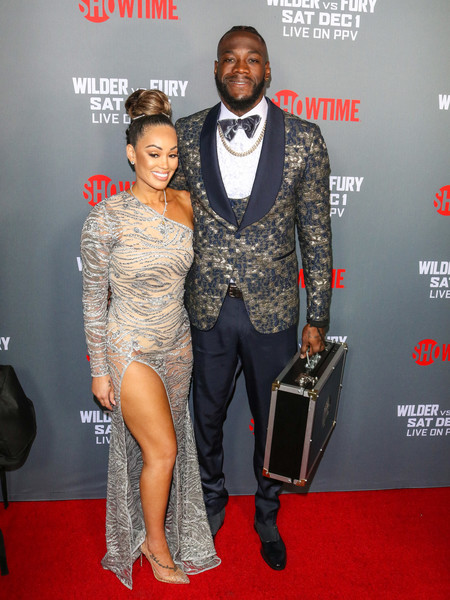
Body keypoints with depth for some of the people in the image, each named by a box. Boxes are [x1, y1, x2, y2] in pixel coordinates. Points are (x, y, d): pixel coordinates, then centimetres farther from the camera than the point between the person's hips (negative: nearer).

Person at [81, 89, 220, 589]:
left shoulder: (184, 203, -2)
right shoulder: (107, 218, -18)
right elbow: (93, 298, -11)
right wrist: (99, 369, -7)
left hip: (177, 343, 5)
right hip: (131, 348, -5)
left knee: (169, 443, 18)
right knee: (161, 450, 3)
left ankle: (163, 527, 44)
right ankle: (156, 544, 31)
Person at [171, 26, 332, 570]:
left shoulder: (303, 139, -5)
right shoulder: (186, 136, -2)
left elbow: (315, 235, -2)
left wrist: (317, 317, -3)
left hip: (273, 311, -1)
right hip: (207, 310, 1)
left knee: (272, 420, 17)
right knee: (207, 414, 20)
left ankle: (267, 514, 45)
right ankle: (212, 501, 49)